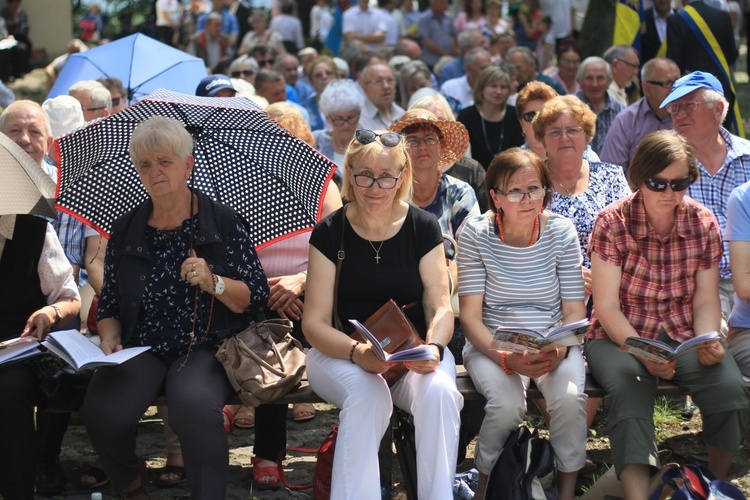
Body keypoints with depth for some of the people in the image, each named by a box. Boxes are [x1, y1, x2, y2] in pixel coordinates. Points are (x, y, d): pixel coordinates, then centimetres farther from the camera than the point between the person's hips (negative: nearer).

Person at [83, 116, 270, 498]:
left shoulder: (223, 223, 3)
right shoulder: (125, 231, 11)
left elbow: (256, 298, 0)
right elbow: (109, 304, 16)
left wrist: (214, 283, -18)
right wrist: (109, 339, -4)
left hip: (204, 348, -3)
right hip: (141, 349, 3)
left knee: (195, 405, -37)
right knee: (102, 411, -27)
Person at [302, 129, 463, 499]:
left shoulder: (423, 228, 1)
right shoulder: (330, 233, -3)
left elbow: (440, 308, -2)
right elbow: (314, 322, -7)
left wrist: (433, 348, -26)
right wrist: (358, 353, -27)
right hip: (339, 354, -1)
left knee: (438, 392, -32)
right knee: (368, 395, -35)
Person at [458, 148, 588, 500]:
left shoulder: (561, 232, -3)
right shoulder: (475, 234, -8)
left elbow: (574, 311, -2)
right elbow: (470, 316, -9)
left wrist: (558, 351, -23)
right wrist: (507, 359, -25)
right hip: (492, 343, -1)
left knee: (569, 398, -29)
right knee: (507, 404, -31)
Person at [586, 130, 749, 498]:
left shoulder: (704, 224, 1)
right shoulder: (612, 223, -9)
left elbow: (705, 302, 2)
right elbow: (607, 307, -11)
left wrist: (708, 342, -19)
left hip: (683, 336, 3)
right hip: (620, 336, -3)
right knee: (629, 390, -35)